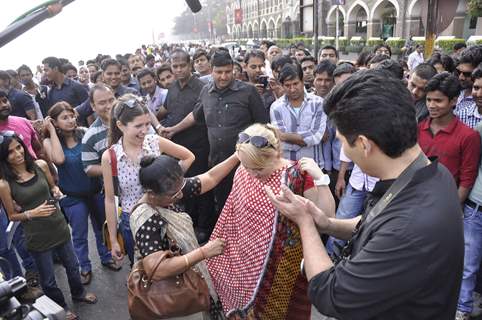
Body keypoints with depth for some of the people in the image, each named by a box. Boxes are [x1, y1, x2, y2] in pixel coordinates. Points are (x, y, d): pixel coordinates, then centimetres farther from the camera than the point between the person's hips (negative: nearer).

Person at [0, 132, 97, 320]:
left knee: (72, 265, 24)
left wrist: (56, 191, -10)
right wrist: (32, 213, -22)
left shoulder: (40, 165, -8)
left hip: (59, 227, 4)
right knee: (48, 280, 15)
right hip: (37, 237, -3)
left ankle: (78, 293, 52)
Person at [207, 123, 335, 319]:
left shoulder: (297, 176, -20)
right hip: (248, 259, 4)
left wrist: (320, 178, -32)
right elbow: (233, 214, 8)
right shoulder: (242, 172, -6)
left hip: (283, 264, -3)